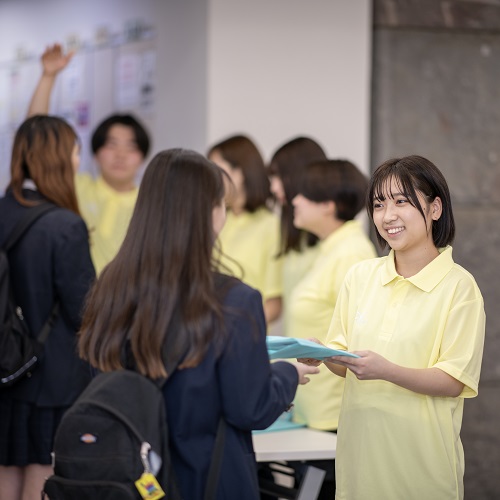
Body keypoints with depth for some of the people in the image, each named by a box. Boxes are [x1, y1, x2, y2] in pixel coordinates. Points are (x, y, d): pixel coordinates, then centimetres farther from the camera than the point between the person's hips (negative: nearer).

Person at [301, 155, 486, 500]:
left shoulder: (459, 286, -7)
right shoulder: (361, 275, 6)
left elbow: (454, 382, -12)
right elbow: (345, 362, 11)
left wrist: (386, 371, -25)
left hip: (421, 453, -4)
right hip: (360, 443, 4)